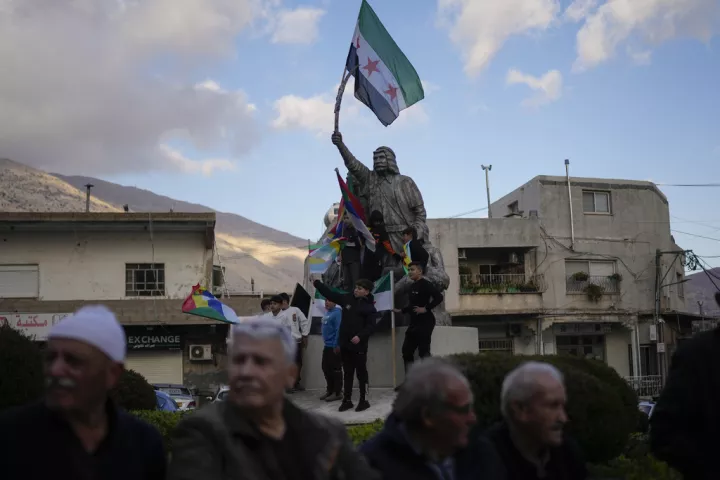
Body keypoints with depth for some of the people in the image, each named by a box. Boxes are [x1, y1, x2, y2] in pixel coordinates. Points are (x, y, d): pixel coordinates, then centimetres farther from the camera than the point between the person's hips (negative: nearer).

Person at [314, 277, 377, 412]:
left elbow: (370, 326, -13)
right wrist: (316, 282, 6)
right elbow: (329, 293, 10)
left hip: (359, 345, -5)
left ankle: (364, 400, 11)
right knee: (347, 373, 13)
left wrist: (360, 336, -26)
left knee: (361, 373, 2)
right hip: (345, 344, 5)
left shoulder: (370, 307, -7)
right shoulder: (347, 298, 7)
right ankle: (347, 400, 20)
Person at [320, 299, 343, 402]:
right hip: (327, 346, 10)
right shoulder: (327, 313, 15)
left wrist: (336, 345, -24)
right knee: (326, 369, 14)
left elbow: (339, 329, -21)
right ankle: (330, 390, 24)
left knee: (335, 369, -2)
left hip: (334, 346, -10)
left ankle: (338, 392, 4)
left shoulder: (337, 312, -15)